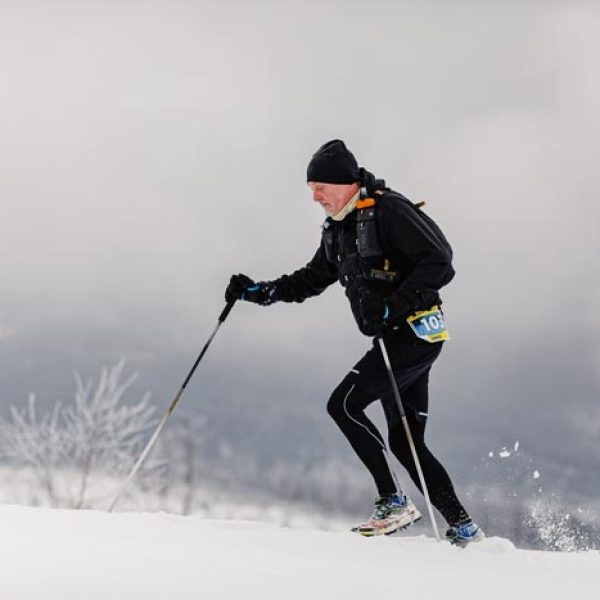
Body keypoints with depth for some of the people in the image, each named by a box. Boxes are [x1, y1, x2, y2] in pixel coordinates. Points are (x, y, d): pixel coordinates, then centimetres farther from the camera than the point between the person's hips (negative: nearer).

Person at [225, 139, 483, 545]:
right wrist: (260, 292, 13)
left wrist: (395, 306, -25)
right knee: (405, 442, 7)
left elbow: (439, 260, -19)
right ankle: (462, 527, 12)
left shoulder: (389, 211, -13)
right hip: (394, 338, 9)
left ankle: (395, 503, -10)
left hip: (416, 333, -9)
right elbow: (311, 279, 25)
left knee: (344, 404, -14)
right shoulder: (338, 229, 14)